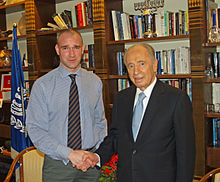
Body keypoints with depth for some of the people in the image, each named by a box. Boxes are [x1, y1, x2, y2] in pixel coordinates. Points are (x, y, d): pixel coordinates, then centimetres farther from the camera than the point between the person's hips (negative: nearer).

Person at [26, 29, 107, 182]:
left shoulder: (95, 82, 3)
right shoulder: (42, 85, -8)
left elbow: (100, 121, 8)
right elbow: (36, 130, -10)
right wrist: (69, 153, -19)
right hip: (57, 166, -2)